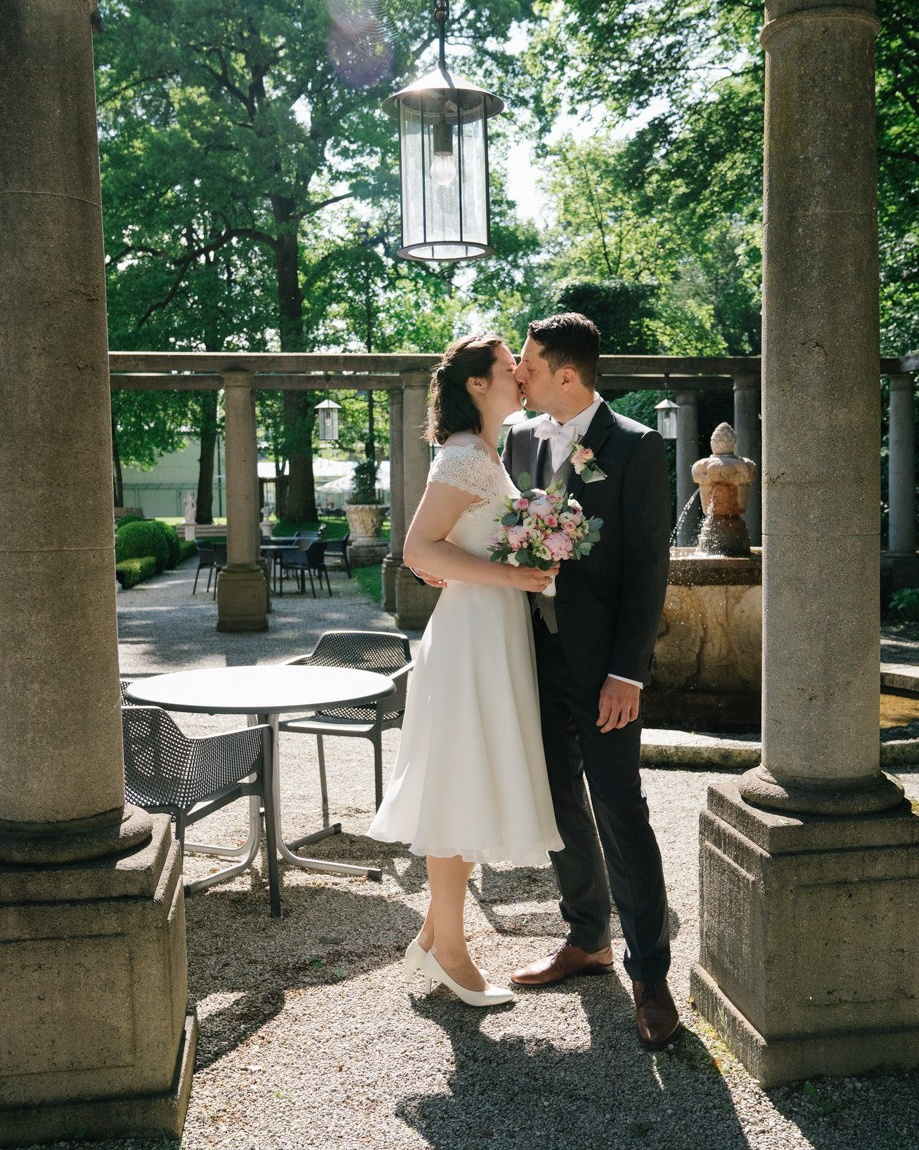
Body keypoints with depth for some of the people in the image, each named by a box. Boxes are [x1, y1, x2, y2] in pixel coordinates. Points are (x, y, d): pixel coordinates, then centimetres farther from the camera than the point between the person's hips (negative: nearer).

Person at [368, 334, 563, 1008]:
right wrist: (507, 574, -24)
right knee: (462, 791, 0)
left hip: (496, 635, 10)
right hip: (474, 634, -10)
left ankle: (435, 935, 25)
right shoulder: (467, 457, -14)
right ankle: (449, 950, 12)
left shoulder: (485, 456, 17)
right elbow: (419, 550, -21)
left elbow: (445, 553, 21)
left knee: (465, 792, 14)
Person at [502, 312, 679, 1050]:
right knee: (559, 803, 15)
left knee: (619, 810, -3)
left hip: (601, 662, -6)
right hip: (536, 651, 7)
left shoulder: (634, 447, -10)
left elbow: (648, 565, -12)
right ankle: (587, 941, 32)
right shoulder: (523, 438, 9)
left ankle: (650, 973, 10)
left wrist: (627, 673, -16)